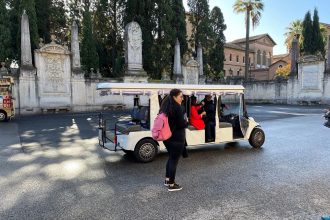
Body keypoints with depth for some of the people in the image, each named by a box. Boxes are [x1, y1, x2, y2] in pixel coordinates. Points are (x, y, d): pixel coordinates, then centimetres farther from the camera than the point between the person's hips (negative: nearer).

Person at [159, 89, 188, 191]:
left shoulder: (165, 106, 7)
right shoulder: (177, 107, -18)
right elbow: (181, 124, -19)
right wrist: (186, 122, 4)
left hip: (167, 137, 8)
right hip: (177, 138, -8)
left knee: (171, 157, 22)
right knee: (174, 160, 3)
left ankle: (167, 179, 33)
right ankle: (171, 184, 13)